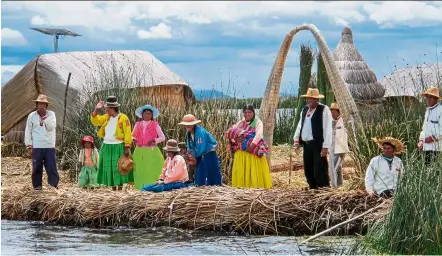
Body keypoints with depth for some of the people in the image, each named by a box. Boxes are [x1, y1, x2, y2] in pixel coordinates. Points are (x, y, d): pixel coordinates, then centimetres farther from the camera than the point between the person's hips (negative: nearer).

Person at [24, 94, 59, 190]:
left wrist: (45, 117, -12)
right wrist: (29, 146, 1)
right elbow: (28, 132, 6)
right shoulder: (32, 116, 5)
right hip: (36, 147, 0)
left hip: (50, 147, 0)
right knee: (37, 168, 1)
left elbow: (51, 127, -7)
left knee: (52, 167, -3)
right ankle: (37, 187, 7)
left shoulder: (51, 114, 6)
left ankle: (54, 185, 0)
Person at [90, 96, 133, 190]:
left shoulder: (123, 118, -9)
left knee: (118, 169, -6)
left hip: (118, 148, -6)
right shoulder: (106, 117, 10)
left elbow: (127, 134, -12)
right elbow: (95, 121, 9)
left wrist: (127, 147, -17)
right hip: (107, 147, 6)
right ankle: (113, 189, 15)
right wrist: (96, 110, -3)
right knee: (109, 169, 8)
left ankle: (120, 189, -2)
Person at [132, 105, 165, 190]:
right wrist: (133, 139, -4)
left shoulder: (155, 125, 3)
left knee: (151, 171, -8)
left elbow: (163, 137, 2)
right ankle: (141, 188, 3)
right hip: (139, 151, 3)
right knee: (140, 171, -1)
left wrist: (154, 140, -16)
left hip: (151, 151, -3)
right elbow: (132, 136, 19)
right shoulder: (138, 124, 10)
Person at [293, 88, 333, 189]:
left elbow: (328, 129, -11)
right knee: (308, 171, 10)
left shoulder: (324, 110, -6)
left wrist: (325, 147, -16)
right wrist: (296, 140, 12)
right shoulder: (304, 110, 16)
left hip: (318, 145, -7)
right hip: (306, 144, 7)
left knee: (319, 171, -11)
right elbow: (300, 126, 21)